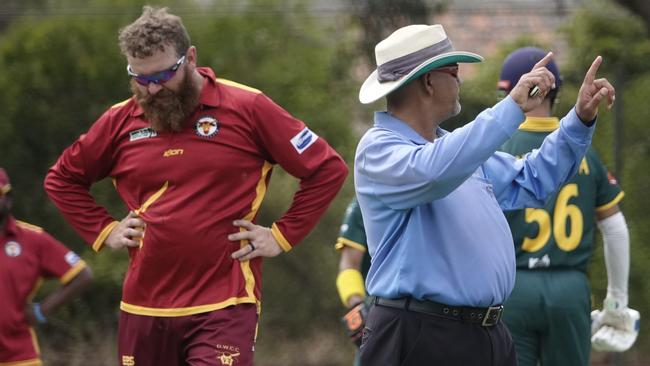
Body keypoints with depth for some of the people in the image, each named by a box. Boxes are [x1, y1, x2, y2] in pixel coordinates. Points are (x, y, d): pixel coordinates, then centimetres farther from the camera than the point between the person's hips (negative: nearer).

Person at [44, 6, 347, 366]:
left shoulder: (247, 109, -3)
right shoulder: (120, 121, 8)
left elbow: (327, 169, 1)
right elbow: (62, 180, 23)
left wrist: (282, 235, -2)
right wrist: (103, 231, 11)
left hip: (223, 309, -4)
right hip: (143, 307, 4)